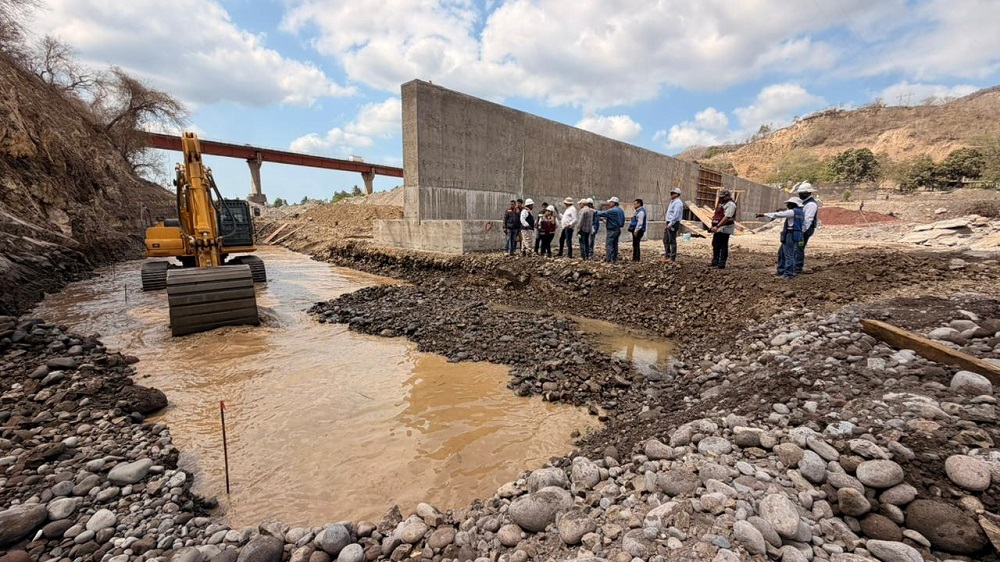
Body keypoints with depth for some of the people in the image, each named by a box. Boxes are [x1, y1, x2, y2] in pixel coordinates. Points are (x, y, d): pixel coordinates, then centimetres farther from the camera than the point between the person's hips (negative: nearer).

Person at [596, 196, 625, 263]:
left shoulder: (612, 210, -17)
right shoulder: (620, 210, 12)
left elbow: (603, 213, -16)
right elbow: (622, 220, 18)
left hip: (612, 230, -10)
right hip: (618, 229, 10)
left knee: (609, 244, -7)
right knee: (615, 244, 14)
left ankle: (609, 259, -9)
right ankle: (614, 258, 19)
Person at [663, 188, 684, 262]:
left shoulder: (678, 203, -13)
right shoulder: (672, 202, 18)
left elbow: (676, 215, -21)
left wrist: (670, 224, -22)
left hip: (673, 224, -10)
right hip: (669, 223, 10)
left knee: (672, 241, -5)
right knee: (665, 240, 14)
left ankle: (673, 258, 1)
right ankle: (667, 255, 24)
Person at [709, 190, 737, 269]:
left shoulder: (730, 205, -14)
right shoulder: (722, 204, 17)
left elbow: (727, 218, -24)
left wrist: (717, 226, -28)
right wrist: (714, 226, 18)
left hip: (724, 229, -10)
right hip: (718, 228, 10)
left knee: (723, 246, -3)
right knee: (715, 245, 14)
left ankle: (722, 264, 3)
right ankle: (715, 262, 24)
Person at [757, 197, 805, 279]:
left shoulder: (793, 212, -12)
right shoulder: (801, 212, 16)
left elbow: (778, 214, -13)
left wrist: (764, 214, -9)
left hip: (790, 236, -10)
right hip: (795, 236, 10)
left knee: (788, 255, -5)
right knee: (781, 253, 16)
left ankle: (788, 274, -2)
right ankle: (781, 271, 21)